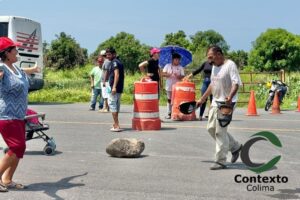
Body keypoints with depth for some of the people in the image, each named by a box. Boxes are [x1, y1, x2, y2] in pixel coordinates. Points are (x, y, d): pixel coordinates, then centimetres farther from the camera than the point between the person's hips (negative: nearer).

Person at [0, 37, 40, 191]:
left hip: (18, 115, 9)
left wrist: (33, 69, 54)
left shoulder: (14, 67, 10)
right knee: (17, 148, -12)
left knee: (20, 148, 10)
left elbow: (21, 72, 35)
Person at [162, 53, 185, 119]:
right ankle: (169, 113, 9)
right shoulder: (168, 66, 5)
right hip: (169, 86, 0)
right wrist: (168, 74, -17)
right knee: (169, 99, 5)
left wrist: (178, 76, -19)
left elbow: (183, 76, 0)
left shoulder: (180, 67, 6)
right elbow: (163, 74, 0)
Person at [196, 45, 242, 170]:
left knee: (220, 131, -7)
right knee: (211, 128, 11)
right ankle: (235, 147, 25)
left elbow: (236, 83, -22)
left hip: (226, 103, -9)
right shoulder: (214, 66, 13)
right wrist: (202, 99, 24)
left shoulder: (230, 65, -14)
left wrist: (230, 97, -39)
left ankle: (220, 161, 4)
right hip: (215, 102, 9)